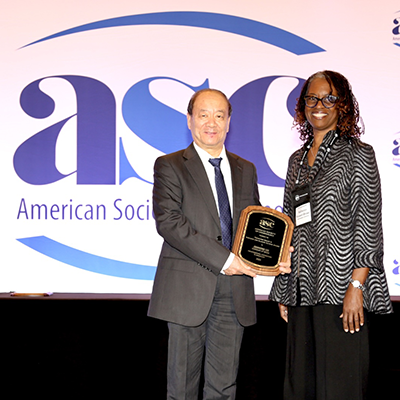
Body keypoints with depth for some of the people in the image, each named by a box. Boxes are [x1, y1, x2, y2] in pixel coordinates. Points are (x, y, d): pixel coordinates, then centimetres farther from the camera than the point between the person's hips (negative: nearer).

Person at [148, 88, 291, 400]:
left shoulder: (246, 170, 16)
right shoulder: (170, 166, 0)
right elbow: (168, 220, -13)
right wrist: (222, 259, -19)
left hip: (235, 292, 4)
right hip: (188, 290, -4)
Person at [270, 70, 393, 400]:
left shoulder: (357, 155, -1)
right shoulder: (297, 160, 16)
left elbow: (369, 225, -7)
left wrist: (356, 286, -16)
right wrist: (284, 291, 13)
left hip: (339, 287, -6)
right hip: (302, 289, 6)